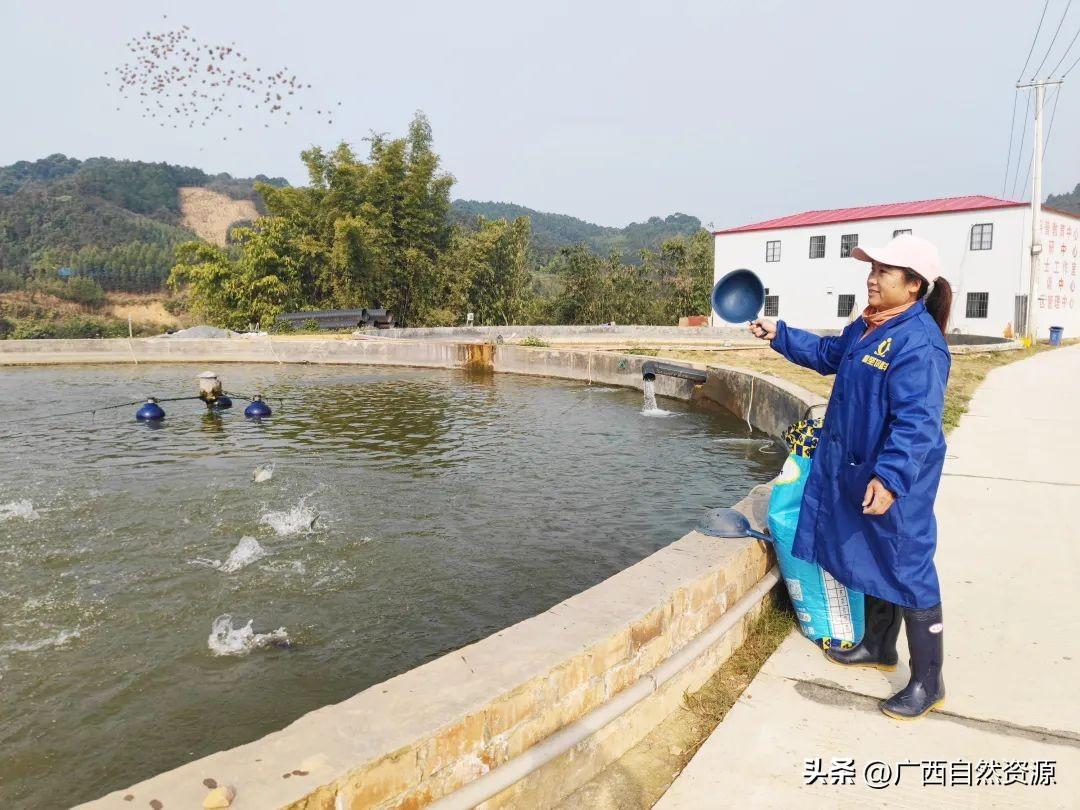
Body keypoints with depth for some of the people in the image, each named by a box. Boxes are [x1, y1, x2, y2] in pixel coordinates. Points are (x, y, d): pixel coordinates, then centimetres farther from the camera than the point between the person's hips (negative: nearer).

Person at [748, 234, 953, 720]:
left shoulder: (918, 342, -23)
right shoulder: (867, 327, 7)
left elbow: (917, 421, -30)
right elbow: (828, 355, 25)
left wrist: (891, 478, -38)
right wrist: (778, 335, 21)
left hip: (895, 481, -10)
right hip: (857, 471, 10)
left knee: (907, 572, 1)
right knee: (871, 561, 22)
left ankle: (927, 683, 18)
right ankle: (878, 647, 41)